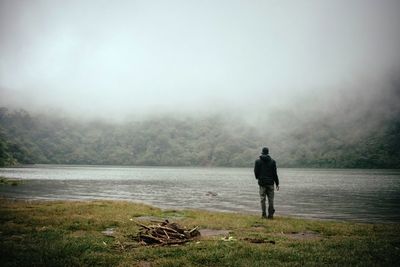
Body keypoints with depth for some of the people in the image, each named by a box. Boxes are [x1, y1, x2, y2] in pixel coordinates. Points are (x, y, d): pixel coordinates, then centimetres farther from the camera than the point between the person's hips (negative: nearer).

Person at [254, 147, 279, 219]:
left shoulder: (258, 161, -2)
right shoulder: (272, 161, -1)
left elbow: (256, 172, 0)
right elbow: (275, 173, -1)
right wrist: (277, 183, 4)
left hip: (262, 183, 0)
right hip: (270, 183, 0)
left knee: (263, 199, 4)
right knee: (271, 199, 6)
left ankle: (264, 215, 3)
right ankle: (271, 214, 5)